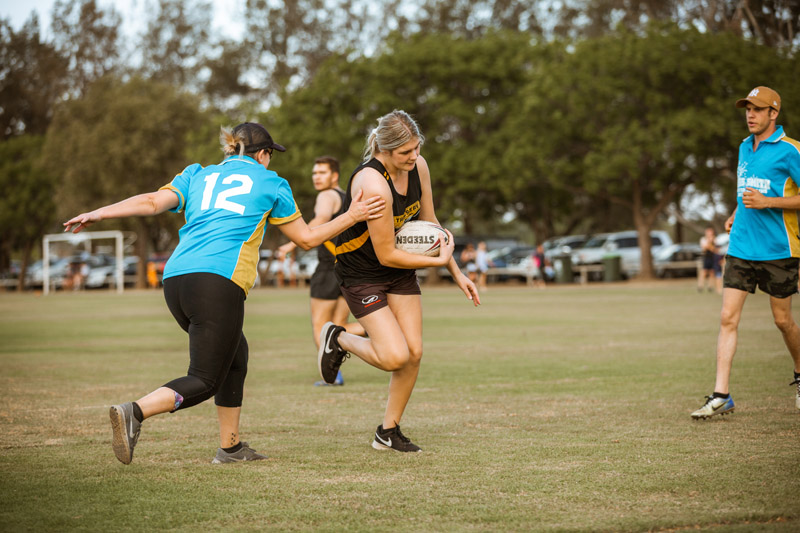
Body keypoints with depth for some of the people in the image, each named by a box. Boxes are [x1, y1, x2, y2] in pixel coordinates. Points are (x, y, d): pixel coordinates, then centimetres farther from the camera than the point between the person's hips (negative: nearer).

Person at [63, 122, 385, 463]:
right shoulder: (269, 183, 15)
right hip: (218, 280, -6)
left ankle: (230, 447, 24)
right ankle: (133, 412, -28)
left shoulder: (198, 175, 24)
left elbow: (154, 202, 7)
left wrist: (99, 214, 7)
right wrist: (351, 216, 32)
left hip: (175, 278, 6)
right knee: (205, 380, -5)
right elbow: (306, 238, 21)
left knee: (235, 355, 23)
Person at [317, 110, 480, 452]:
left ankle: (388, 431, 17)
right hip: (361, 273, -7)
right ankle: (338, 340, 13)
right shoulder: (373, 184, -30)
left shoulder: (417, 166, -6)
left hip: (401, 271, 7)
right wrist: (439, 260, -14)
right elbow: (386, 254, -24)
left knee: (414, 352, 0)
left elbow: (429, 224, 9)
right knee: (395, 357, -18)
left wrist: (457, 273, 10)